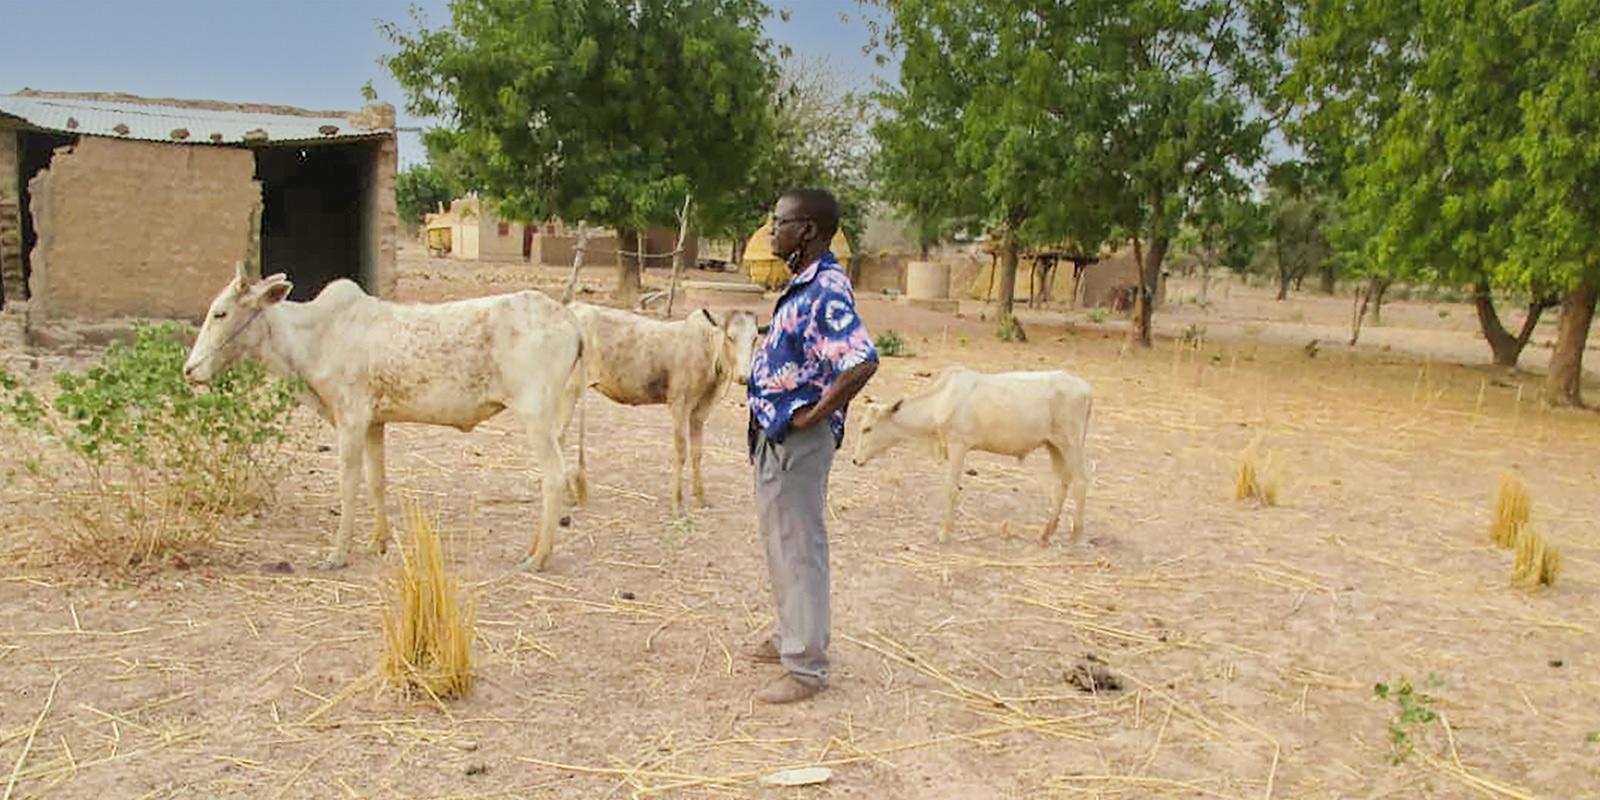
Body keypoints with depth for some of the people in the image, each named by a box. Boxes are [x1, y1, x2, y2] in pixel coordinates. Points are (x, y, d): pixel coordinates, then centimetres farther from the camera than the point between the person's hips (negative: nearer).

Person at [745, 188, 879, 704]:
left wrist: (815, 415, -23)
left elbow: (862, 362, -33)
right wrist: (767, 418, 15)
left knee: (799, 549, -1)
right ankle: (790, 637, 37)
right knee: (779, 541, 21)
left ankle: (806, 668, 10)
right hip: (775, 435, 10)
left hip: (798, 439, -10)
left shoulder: (827, 289, -20)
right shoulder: (802, 284, 11)